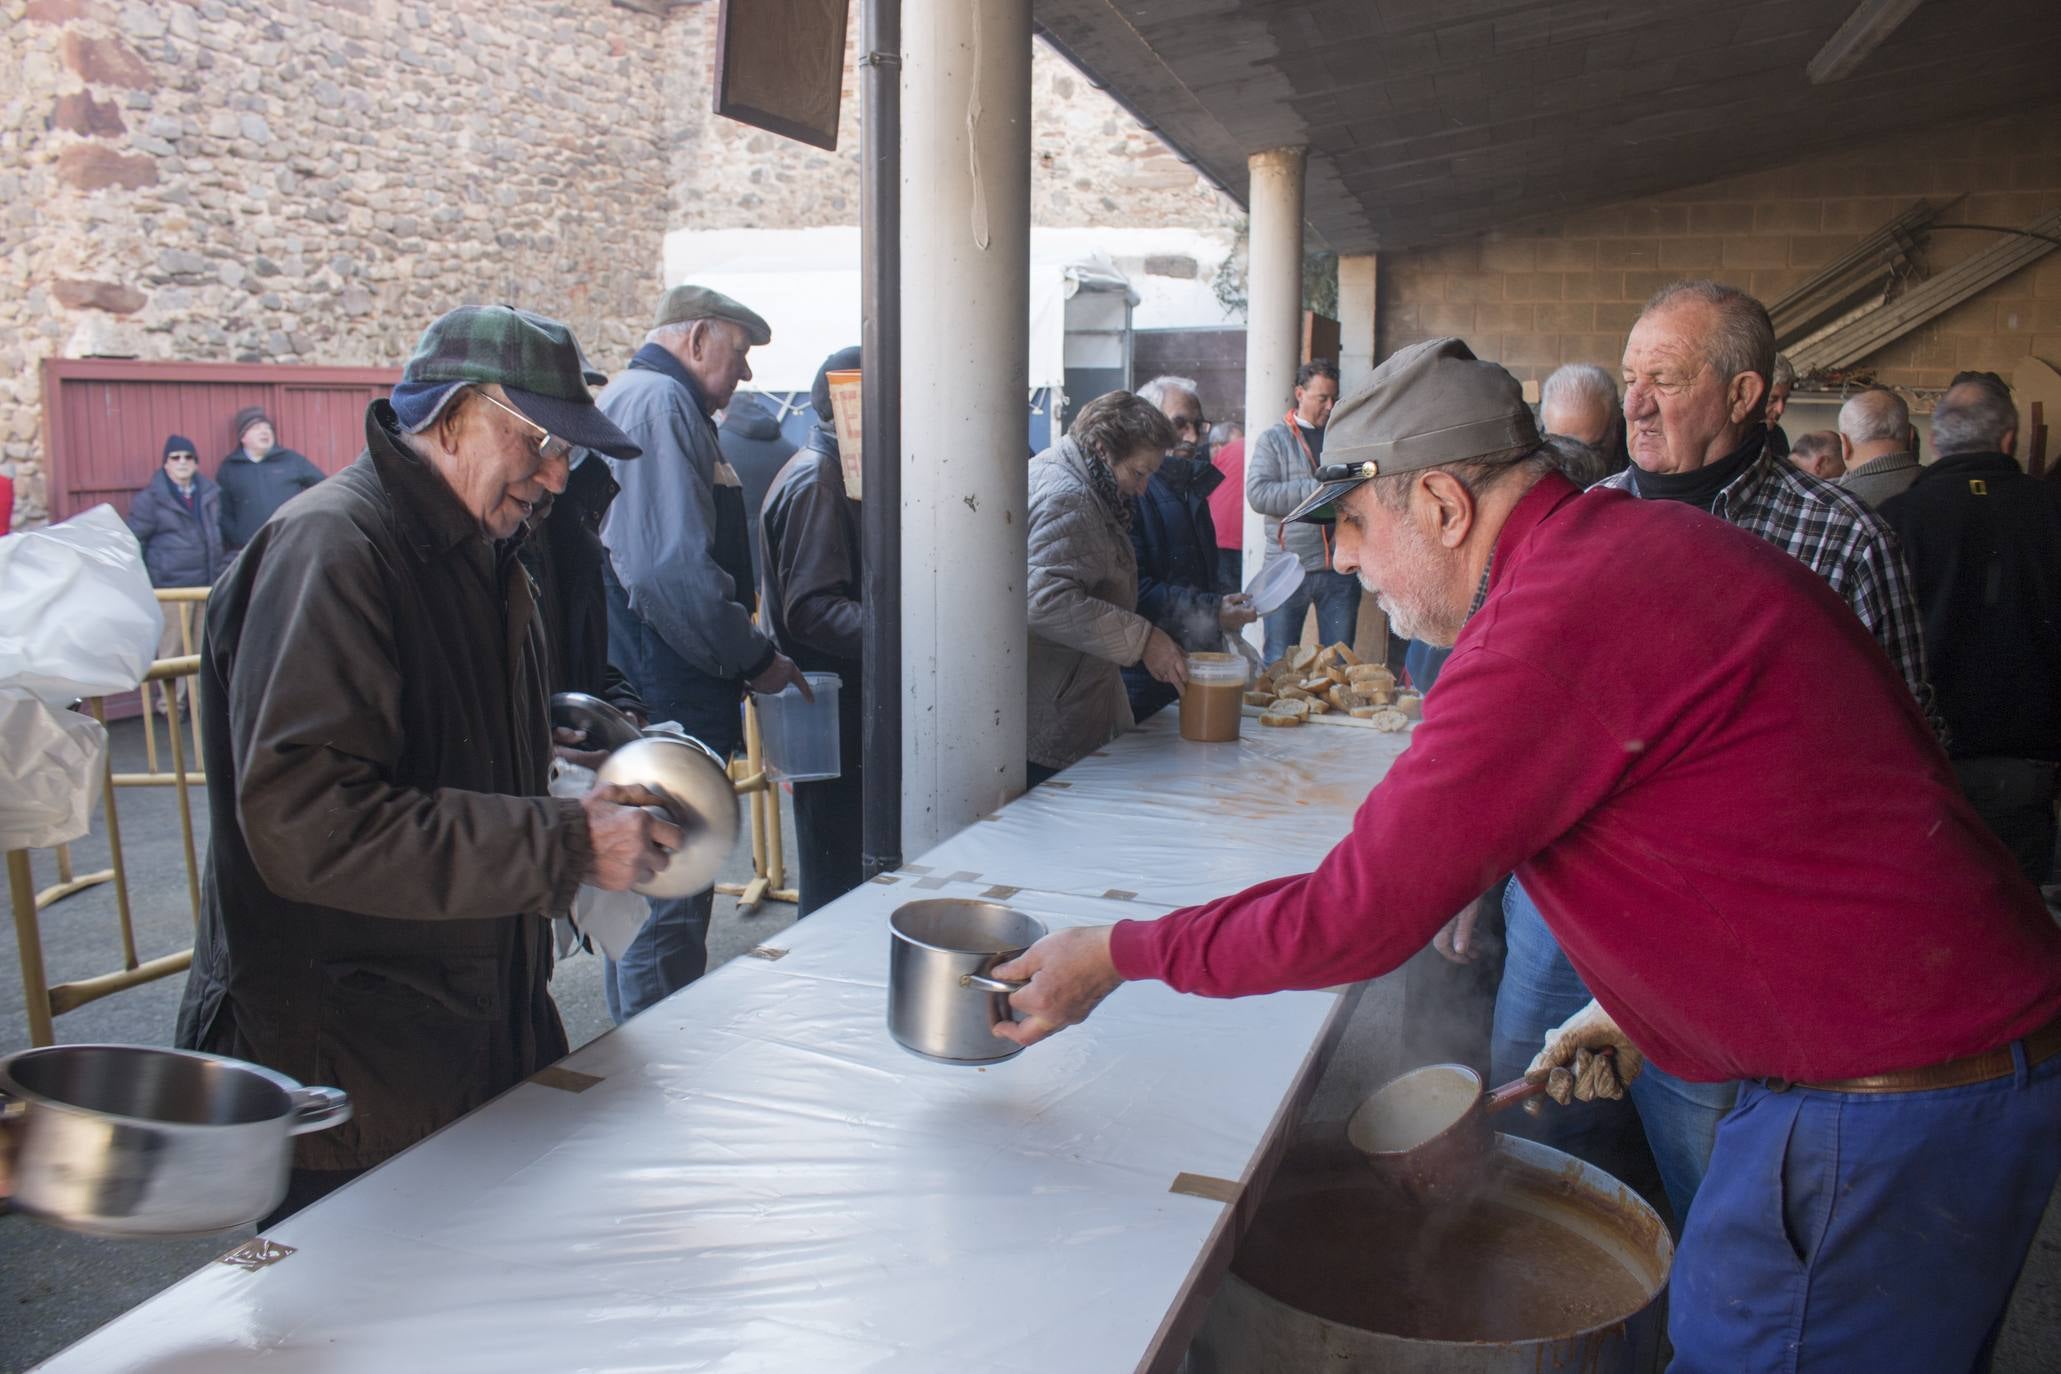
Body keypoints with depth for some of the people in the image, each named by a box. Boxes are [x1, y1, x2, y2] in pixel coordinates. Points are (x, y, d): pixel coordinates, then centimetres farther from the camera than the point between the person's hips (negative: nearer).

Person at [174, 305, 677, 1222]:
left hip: (478, 1038, 9)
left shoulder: (478, 557, 14)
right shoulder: (330, 550, -18)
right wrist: (566, 845, -26)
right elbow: (304, 821, -28)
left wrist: (584, 816, 6)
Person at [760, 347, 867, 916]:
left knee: (839, 876, 15)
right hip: (832, 715, -10)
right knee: (836, 881, -4)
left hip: (846, 709, 10)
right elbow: (812, 609, -24)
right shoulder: (815, 480, -15)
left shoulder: (833, 472, 17)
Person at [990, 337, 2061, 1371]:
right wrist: (1629, 1006, 17)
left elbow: (1359, 914, -20)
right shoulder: (1654, 540, 9)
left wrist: (1119, 954, -8)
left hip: (1880, 1105, -9)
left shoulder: (1557, 624, -23)